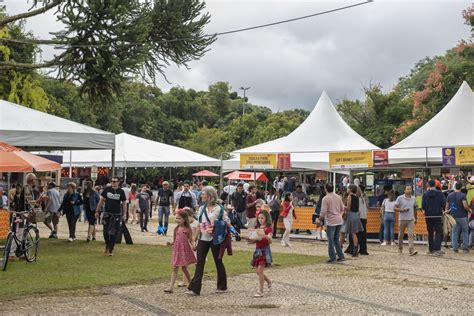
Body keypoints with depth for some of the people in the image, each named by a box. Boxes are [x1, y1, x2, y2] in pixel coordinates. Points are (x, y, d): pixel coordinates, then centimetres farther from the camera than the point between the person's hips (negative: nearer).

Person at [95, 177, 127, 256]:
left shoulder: (121, 192, -1)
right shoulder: (107, 189, 1)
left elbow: (124, 203, 3)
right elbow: (101, 200, 7)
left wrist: (124, 214, -4)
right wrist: (97, 211, 4)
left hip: (116, 215, -1)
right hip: (107, 214, 1)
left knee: (113, 234, 2)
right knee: (105, 232, -2)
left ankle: (111, 250, 10)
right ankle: (107, 245, 24)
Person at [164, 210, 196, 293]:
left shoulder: (188, 229, -7)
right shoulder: (176, 229, 5)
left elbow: (191, 240, -3)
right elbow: (175, 241, 11)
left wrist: (193, 246, -22)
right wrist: (171, 243, -9)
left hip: (185, 250, -4)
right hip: (177, 249, 4)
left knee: (184, 268, 3)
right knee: (175, 268, 1)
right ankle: (171, 287, -1)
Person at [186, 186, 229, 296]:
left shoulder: (219, 209, -8)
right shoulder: (202, 208, 8)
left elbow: (227, 222, -5)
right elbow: (199, 224, 12)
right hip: (203, 238, 5)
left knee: (218, 262, 8)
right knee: (199, 262, -1)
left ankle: (222, 287, 23)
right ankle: (194, 288, -2)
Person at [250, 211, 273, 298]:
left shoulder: (268, 228, -7)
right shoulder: (257, 228, 11)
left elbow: (270, 241, -18)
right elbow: (254, 240, 12)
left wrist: (266, 236, -39)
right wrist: (255, 238, -11)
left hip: (265, 250, -6)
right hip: (257, 250, 6)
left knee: (260, 270, -13)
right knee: (258, 272, 9)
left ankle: (260, 291, -7)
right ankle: (268, 281, 37)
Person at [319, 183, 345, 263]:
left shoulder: (325, 199, -10)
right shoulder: (338, 197, 8)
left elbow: (323, 212, -14)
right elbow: (342, 209, 13)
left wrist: (319, 219, -1)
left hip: (331, 221, -6)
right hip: (339, 221, 6)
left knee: (331, 240, 3)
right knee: (336, 239, 16)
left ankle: (333, 258, 3)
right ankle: (341, 256, 13)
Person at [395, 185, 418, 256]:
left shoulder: (413, 198, 8)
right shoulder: (400, 198, -3)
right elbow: (395, 208, -3)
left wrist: (415, 218, 22)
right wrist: (402, 210, -19)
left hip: (411, 219, 2)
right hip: (402, 219, -2)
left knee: (411, 235, -11)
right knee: (401, 235, 9)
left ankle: (411, 250, -18)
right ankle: (400, 249, 26)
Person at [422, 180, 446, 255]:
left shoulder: (425, 194, -2)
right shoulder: (440, 193, -6)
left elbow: (423, 206, -3)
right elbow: (444, 204, -8)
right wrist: (443, 210, 12)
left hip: (428, 216, 2)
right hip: (438, 215, -2)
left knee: (430, 233, 11)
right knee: (438, 232, 1)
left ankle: (431, 249, 13)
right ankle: (437, 249, -11)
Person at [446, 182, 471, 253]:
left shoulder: (450, 195, 5)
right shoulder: (462, 195, -12)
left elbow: (447, 207, 8)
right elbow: (465, 206, -19)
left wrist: (447, 211, 21)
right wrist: (469, 210, -2)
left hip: (453, 216, 4)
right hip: (462, 216, -4)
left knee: (455, 232, 8)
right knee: (465, 231, 10)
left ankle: (455, 247, 4)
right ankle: (465, 246, 8)